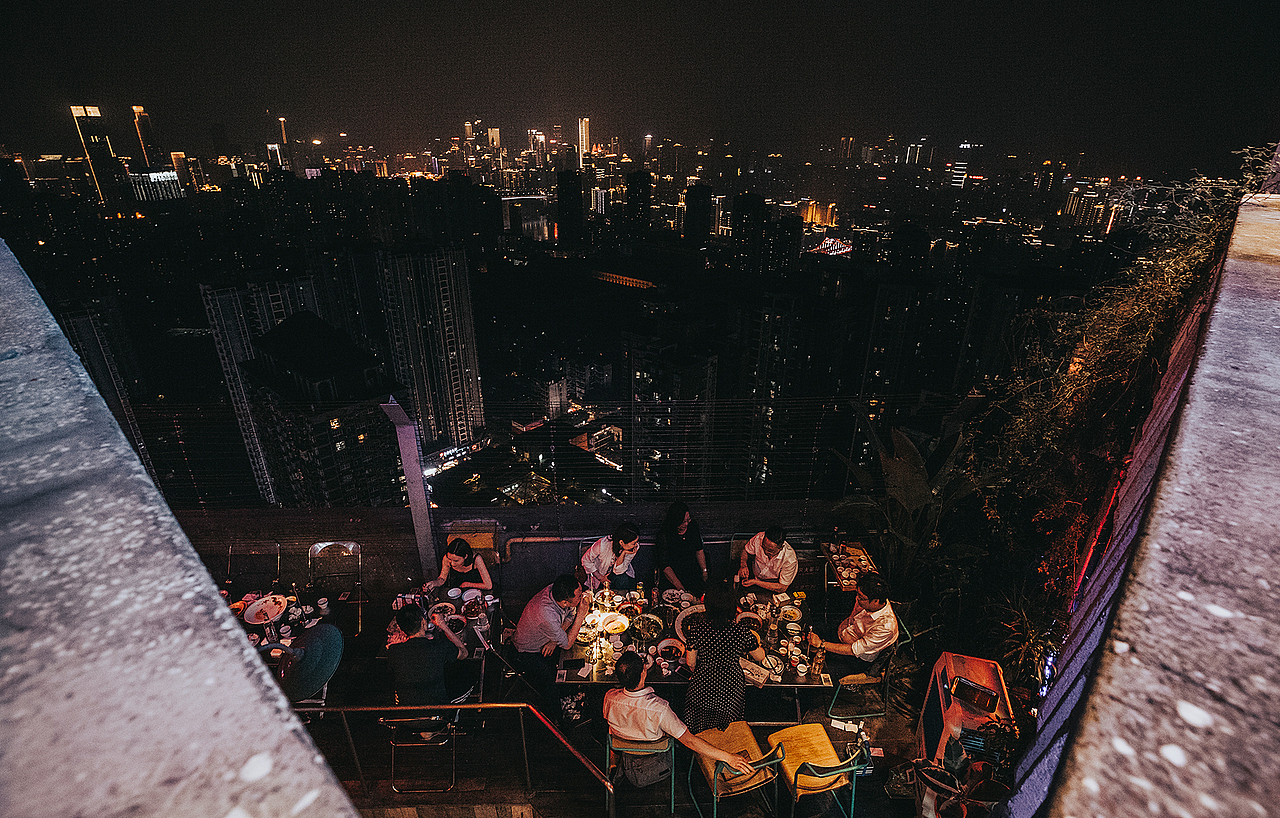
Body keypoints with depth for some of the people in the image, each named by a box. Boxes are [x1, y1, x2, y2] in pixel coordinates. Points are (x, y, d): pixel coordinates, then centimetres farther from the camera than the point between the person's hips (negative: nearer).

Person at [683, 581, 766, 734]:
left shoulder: (696, 629, -20)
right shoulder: (741, 631, -20)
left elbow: (690, 662, -7)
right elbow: (760, 657, -3)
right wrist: (757, 644, 17)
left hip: (703, 686, 0)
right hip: (732, 685, 1)